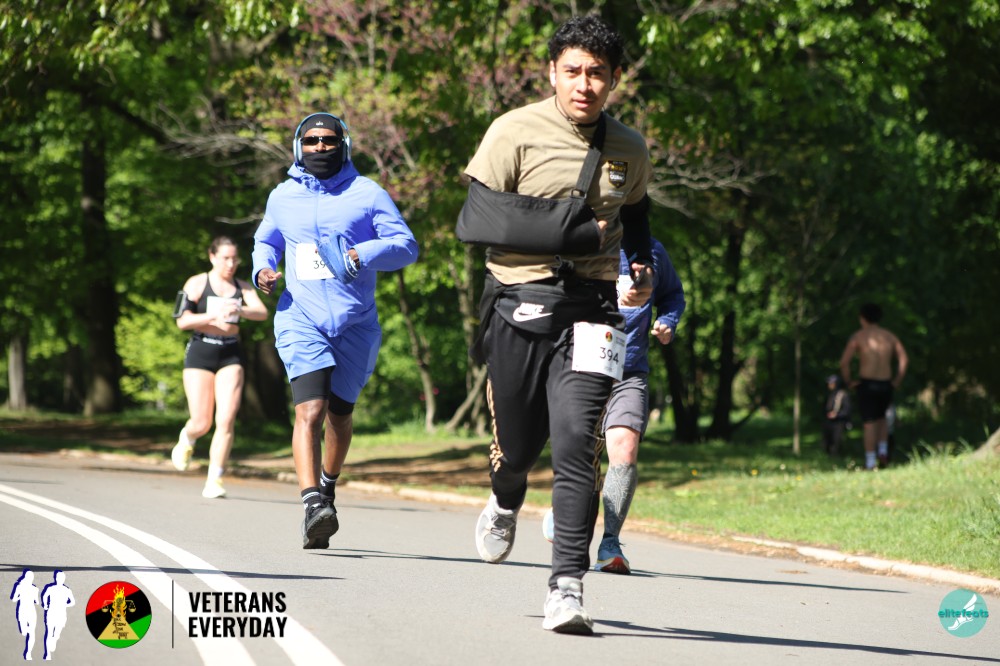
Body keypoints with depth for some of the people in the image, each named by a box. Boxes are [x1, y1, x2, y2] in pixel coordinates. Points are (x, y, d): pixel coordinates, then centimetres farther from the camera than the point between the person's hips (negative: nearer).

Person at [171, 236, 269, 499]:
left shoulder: (243, 288, 8)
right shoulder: (197, 284, 0)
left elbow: (262, 313, -7)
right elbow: (182, 321, -8)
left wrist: (240, 311, -27)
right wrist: (215, 314, -21)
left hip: (231, 355, 2)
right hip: (201, 352, -2)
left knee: (226, 420, -11)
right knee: (202, 423, -3)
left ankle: (214, 481, -7)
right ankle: (187, 438, 35)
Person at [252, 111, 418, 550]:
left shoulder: (366, 194, 2)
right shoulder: (283, 197, 11)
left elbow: (407, 246, -2)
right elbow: (266, 242, 28)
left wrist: (365, 255, -20)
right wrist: (263, 269, 6)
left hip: (355, 323, 0)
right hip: (301, 318, 0)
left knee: (339, 414, 14)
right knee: (310, 410, -18)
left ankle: (328, 484, 41)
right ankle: (312, 504, -28)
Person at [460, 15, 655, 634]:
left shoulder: (630, 152, 9)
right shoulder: (516, 132, -5)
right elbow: (477, 220, -12)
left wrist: (643, 273, 11)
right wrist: (576, 233, -16)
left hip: (589, 310, 1)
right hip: (519, 305, -1)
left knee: (577, 440, -16)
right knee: (518, 444, 9)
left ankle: (567, 585, -14)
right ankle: (505, 504, 47)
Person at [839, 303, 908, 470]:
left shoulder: (858, 336, -2)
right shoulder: (889, 335, 9)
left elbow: (844, 362, -12)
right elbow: (903, 359, -1)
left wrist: (848, 382, -2)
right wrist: (897, 381, 3)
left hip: (866, 384, -3)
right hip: (886, 385, 3)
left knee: (869, 423, -1)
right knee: (881, 418, 25)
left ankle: (870, 462, -6)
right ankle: (883, 452, 9)